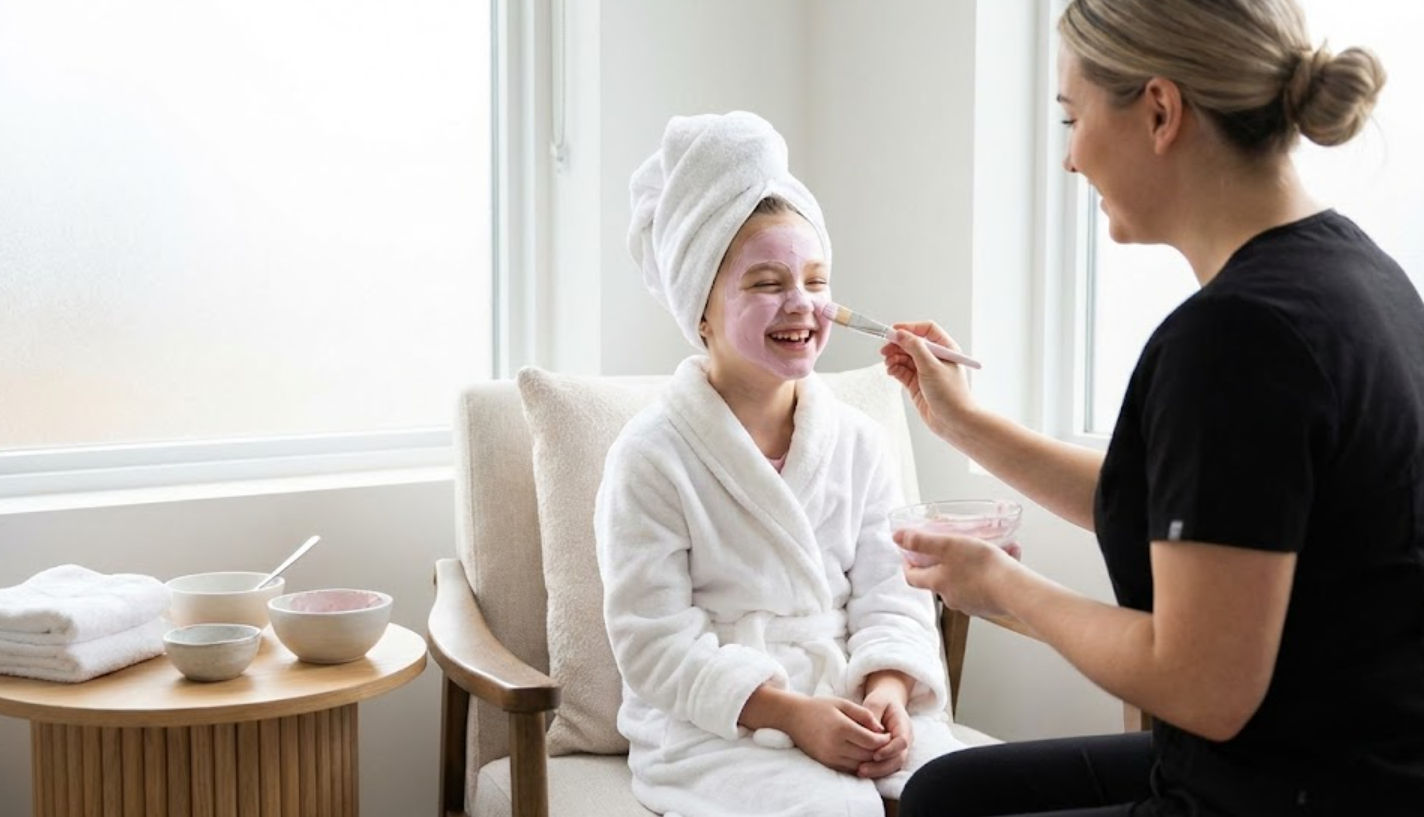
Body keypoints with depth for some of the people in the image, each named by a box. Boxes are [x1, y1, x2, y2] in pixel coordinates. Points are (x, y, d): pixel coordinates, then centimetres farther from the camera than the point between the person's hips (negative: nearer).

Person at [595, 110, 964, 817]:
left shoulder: (856, 440, 8)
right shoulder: (650, 457, -7)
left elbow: (888, 598, 6)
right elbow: (657, 646, -10)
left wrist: (887, 693, -16)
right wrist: (792, 713, -20)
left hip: (854, 705, 5)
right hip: (714, 725, -4)